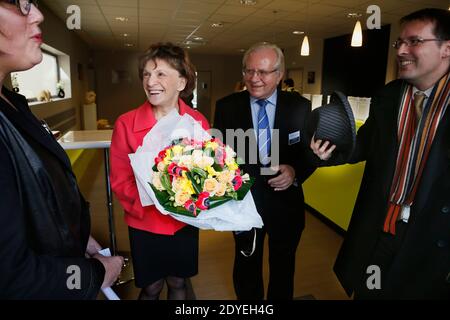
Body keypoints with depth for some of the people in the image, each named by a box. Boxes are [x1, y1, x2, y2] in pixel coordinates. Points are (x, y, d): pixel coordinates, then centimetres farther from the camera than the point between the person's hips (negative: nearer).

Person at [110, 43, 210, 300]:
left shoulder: (198, 121, -8)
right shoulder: (126, 124, -13)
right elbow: (120, 180, -9)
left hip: (186, 221, 2)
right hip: (145, 224, -1)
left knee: (178, 282, 22)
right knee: (151, 287, 18)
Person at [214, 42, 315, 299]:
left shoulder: (300, 107, -7)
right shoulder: (227, 106, -7)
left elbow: (310, 152, -2)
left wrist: (296, 171, -21)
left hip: (285, 202, 1)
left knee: (283, 268, 24)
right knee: (246, 267, 22)